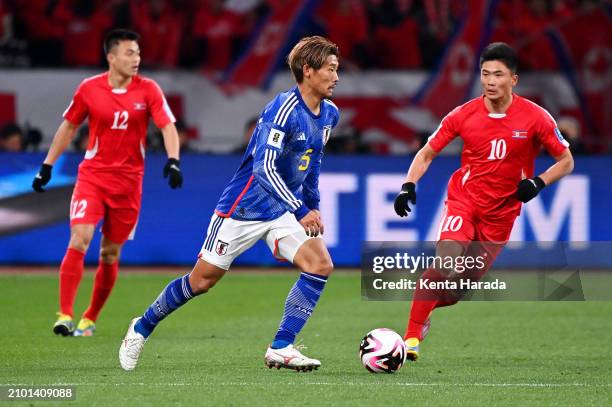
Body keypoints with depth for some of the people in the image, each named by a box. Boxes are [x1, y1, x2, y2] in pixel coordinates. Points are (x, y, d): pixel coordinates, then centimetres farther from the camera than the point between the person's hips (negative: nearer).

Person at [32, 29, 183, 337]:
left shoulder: (148, 90, -3)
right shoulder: (89, 89, -2)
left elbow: (167, 126, -6)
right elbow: (68, 126, 10)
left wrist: (173, 161, -24)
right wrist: (48, 165, 11)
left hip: (128, 180, 1)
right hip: (92, 173, -1)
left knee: (110, 254, 6)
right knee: (80, 239, -18)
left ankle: (89, 320, 21)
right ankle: (64, 315, -17)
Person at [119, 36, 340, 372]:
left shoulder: (329, 114, 3)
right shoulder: (283, 109, -23)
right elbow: (264, 168, -31)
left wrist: (313, 206, 20)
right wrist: (300, 211, -35)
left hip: (282, 213, 7)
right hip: (243, 208, -7)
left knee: (321, 264, -16)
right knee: (201, 280, 2)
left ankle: (280, 349, -12)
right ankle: (141, 329, 25)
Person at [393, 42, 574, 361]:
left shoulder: (535, 118, -9)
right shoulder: (464, 115, -6)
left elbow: (566, 161, 0)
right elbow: (427, 153, 4)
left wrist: (538, 182, -18)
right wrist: (409, 186, -13)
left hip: (501, 212, 1)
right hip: (463, 199, -1)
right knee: (447, 264, -25)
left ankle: (426, 307, 35)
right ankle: (412, 337, -18)